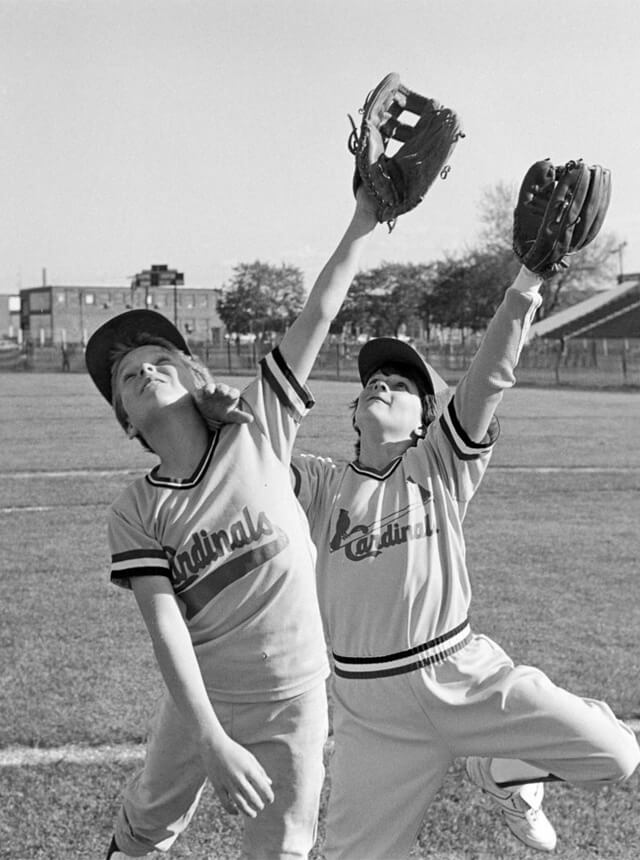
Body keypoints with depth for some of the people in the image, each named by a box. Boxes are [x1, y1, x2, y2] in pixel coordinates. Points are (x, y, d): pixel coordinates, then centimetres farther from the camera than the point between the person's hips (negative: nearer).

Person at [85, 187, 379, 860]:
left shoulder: (255, 432, -10)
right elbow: (166, 628, -17)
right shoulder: (134, 514, -8)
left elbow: (318, 315, -14)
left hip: (291, 702, -1)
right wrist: (212, 742, -26)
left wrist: (364, 221, -19)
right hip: (198, 701, 2)